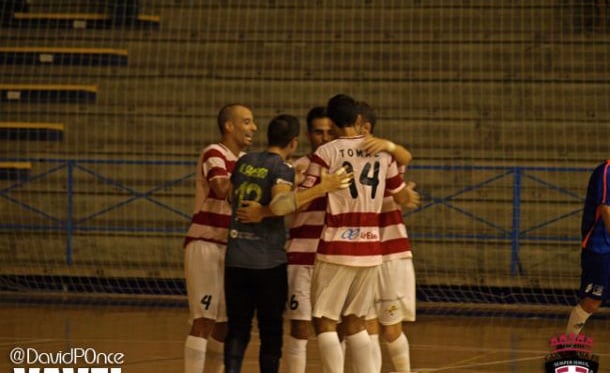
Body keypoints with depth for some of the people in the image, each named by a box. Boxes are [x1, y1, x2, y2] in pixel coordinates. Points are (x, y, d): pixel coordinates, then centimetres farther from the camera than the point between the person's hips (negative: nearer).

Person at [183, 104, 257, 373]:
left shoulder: (245, 160, 14)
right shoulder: (214, 154, -12)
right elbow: (223, 190, -29)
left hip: (230, 247, 8)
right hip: (205, 245, -8)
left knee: (226, 321, 10)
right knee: (204, 319, -13)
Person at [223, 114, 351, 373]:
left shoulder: (243, 162, 9)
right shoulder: (282, 168, -10)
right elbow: (279, 205, -28)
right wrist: (323, 188, -28)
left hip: (236, 259, 5)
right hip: (269, 262, -5)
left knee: (237, 329, 8)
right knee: (270, 330, 5)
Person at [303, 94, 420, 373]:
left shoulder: (326, 153, -8)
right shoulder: (382, 151, 7)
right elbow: (401, 196, 20)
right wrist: (410, 196, 43)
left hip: (336, 249, -5)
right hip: (370, 248, 5)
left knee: (324, 321, 1)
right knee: (355, 321, 16)